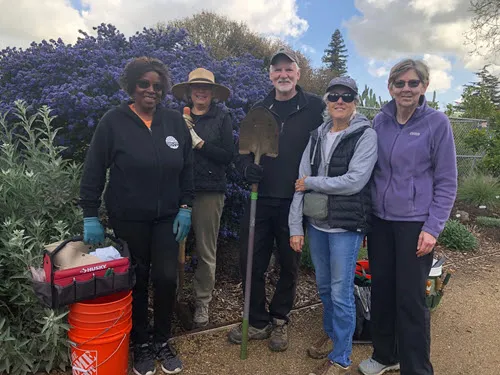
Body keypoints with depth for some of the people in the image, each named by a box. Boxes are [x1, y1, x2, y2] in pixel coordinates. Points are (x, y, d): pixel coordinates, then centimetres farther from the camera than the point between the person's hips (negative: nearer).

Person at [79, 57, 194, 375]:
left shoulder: (175, 122, 2)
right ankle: (142, 345, 30)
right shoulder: (114, 121, -6)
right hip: (128, 219, -1)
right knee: (137, 281, 10)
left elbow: (187, 169, 5)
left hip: (167, 217, 2)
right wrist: (90, 216, -7)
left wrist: (186, 208, -1)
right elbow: (93, 171, -5)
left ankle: (163, 343, 23)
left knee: (167, 278, -2)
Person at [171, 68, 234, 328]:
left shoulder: (222, 119, 6)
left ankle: (202, 302, 20)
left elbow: (227, 156, -4)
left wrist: (198, 141, -11)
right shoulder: (179, 118, 11)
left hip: (209, 192, -1)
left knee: (206, 251, 5)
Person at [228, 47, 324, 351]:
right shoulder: (259, 109, 10)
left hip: (295, 200, -3)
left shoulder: (314, 107, -2)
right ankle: (258, 322, 28)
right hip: (261, 198, 4)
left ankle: (280, 320, 34)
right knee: (251, 262, 8)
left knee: (289, 264, 12)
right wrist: (247, 167, -10)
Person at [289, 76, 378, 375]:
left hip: (346, 226, -5)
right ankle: (331, 333, 44)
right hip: (316, 224, 5)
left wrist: (312, 183, -10)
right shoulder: (317, 136, 8)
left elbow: (354, 181, -19)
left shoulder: (366, 135, -7)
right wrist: (296, 226, -1)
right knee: (323, 286, 19)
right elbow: (301, 182, 4)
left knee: (341, 292, 3)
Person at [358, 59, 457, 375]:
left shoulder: (437, 123, -5)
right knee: (381, 290, 12)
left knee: (410, 298, 1)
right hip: (380, 220, 4)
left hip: (415, 223, -4)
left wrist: (433, 228, -11)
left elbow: (446, 182, -4)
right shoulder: (380, 121, 5)